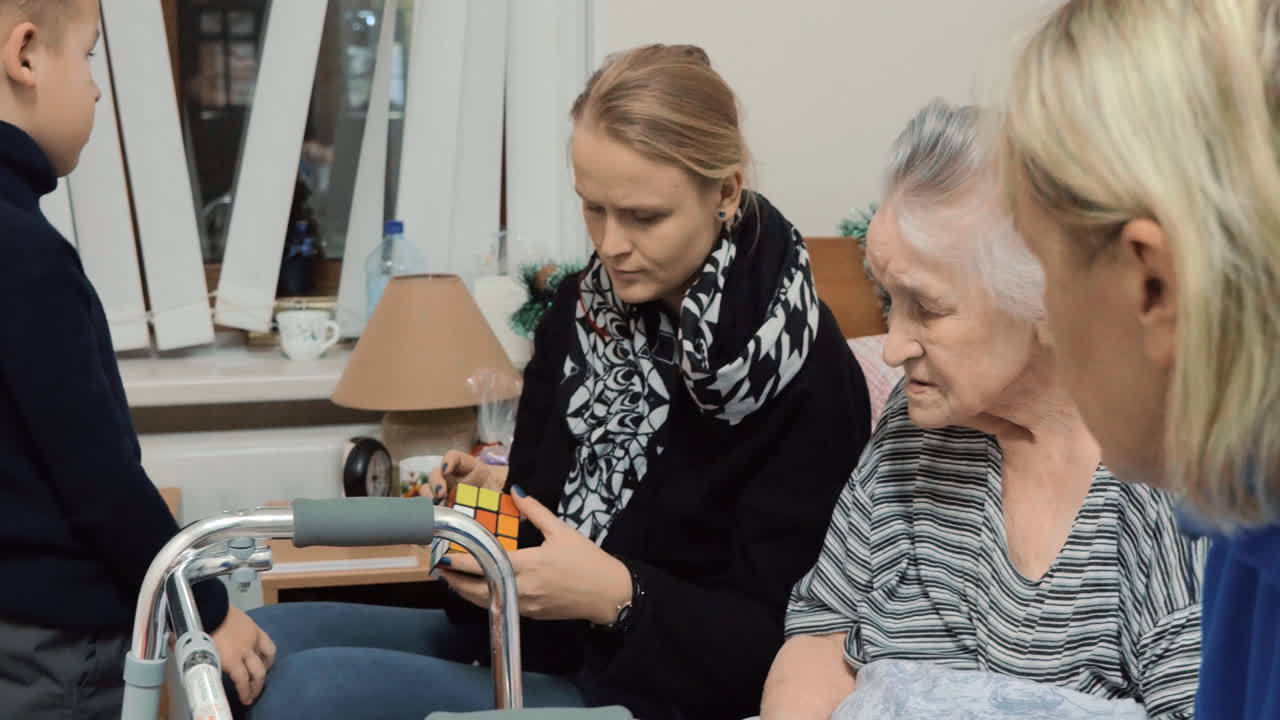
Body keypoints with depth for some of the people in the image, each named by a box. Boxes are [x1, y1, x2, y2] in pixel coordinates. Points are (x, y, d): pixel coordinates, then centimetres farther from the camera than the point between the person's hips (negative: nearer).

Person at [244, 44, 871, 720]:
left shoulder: (808, 378, -18)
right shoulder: (583, 306, 3)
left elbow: (777, 645, -17)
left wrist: (618, 596, -28)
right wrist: (493, 493, -8)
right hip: (524, 630, 7)